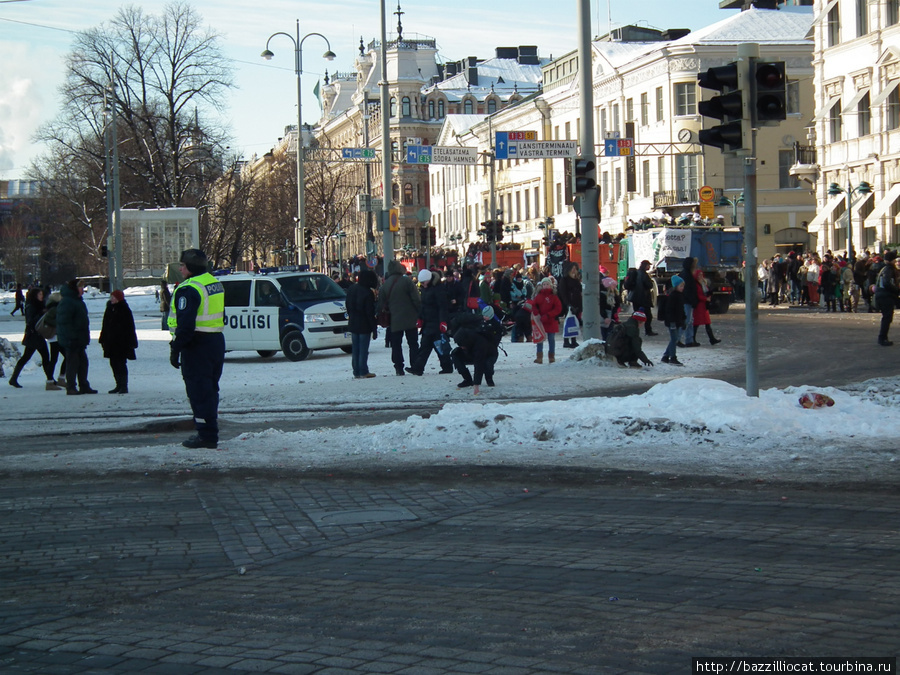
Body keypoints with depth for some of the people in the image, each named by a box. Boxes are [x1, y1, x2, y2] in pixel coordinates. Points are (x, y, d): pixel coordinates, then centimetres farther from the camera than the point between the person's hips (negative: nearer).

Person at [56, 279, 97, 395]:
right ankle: (71, 388, -1)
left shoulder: (78, 301, 18)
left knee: (83, 363, 13)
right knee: (72, 363, -6)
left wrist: (85, 337, 23)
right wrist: (71, 337, -26)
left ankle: (84, 386, 20)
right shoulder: (66, 302, -16)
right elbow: (64, 322, -22)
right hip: (71, 340, -10)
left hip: (79, 339, 10)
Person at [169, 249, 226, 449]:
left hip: (197, 346, -9)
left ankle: (206, 435, -4)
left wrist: (175, 349, -19)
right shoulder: (215, 283, 14)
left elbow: (185, 324, -23)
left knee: (198, 391, -5)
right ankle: (210, 432, 23)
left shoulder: (188, 289, -17)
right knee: (210, 389, 17)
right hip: (216, 341, 9)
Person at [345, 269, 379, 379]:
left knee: (355, 349, 11)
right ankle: (363, 372, 0)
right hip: (364, 325, -6)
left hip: (353, 324, 6)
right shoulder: (368, 293, -18)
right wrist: (374, 328, -12)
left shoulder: (351, 289, 4)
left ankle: (356, 372, 13)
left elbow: (348, 307, 13)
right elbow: (370, 313, -17)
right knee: (363, 349, -1)